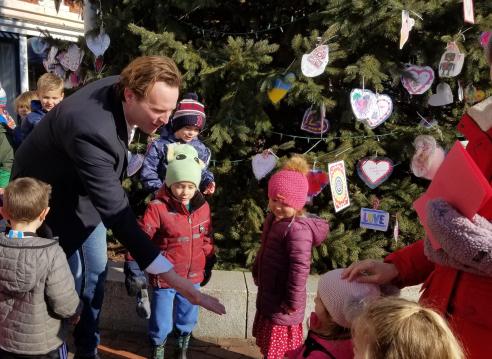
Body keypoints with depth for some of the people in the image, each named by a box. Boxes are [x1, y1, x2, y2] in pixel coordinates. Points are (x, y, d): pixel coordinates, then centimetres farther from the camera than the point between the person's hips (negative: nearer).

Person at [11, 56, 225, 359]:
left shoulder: (120, 88, -19)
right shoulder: (91, 129, -44)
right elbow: (116, 214, -44)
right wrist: (177, 281, -47)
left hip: (84, 189, 7)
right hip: (50, 196, -7)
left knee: (96, 271, 14)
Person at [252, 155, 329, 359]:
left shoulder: (297, 229, -29)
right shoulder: (273, 218, 2)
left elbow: (300, 268, -29)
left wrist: (293, 303, -24)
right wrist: (257, 274, 20)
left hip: (282, 304, -9)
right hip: (268, 296, 9)